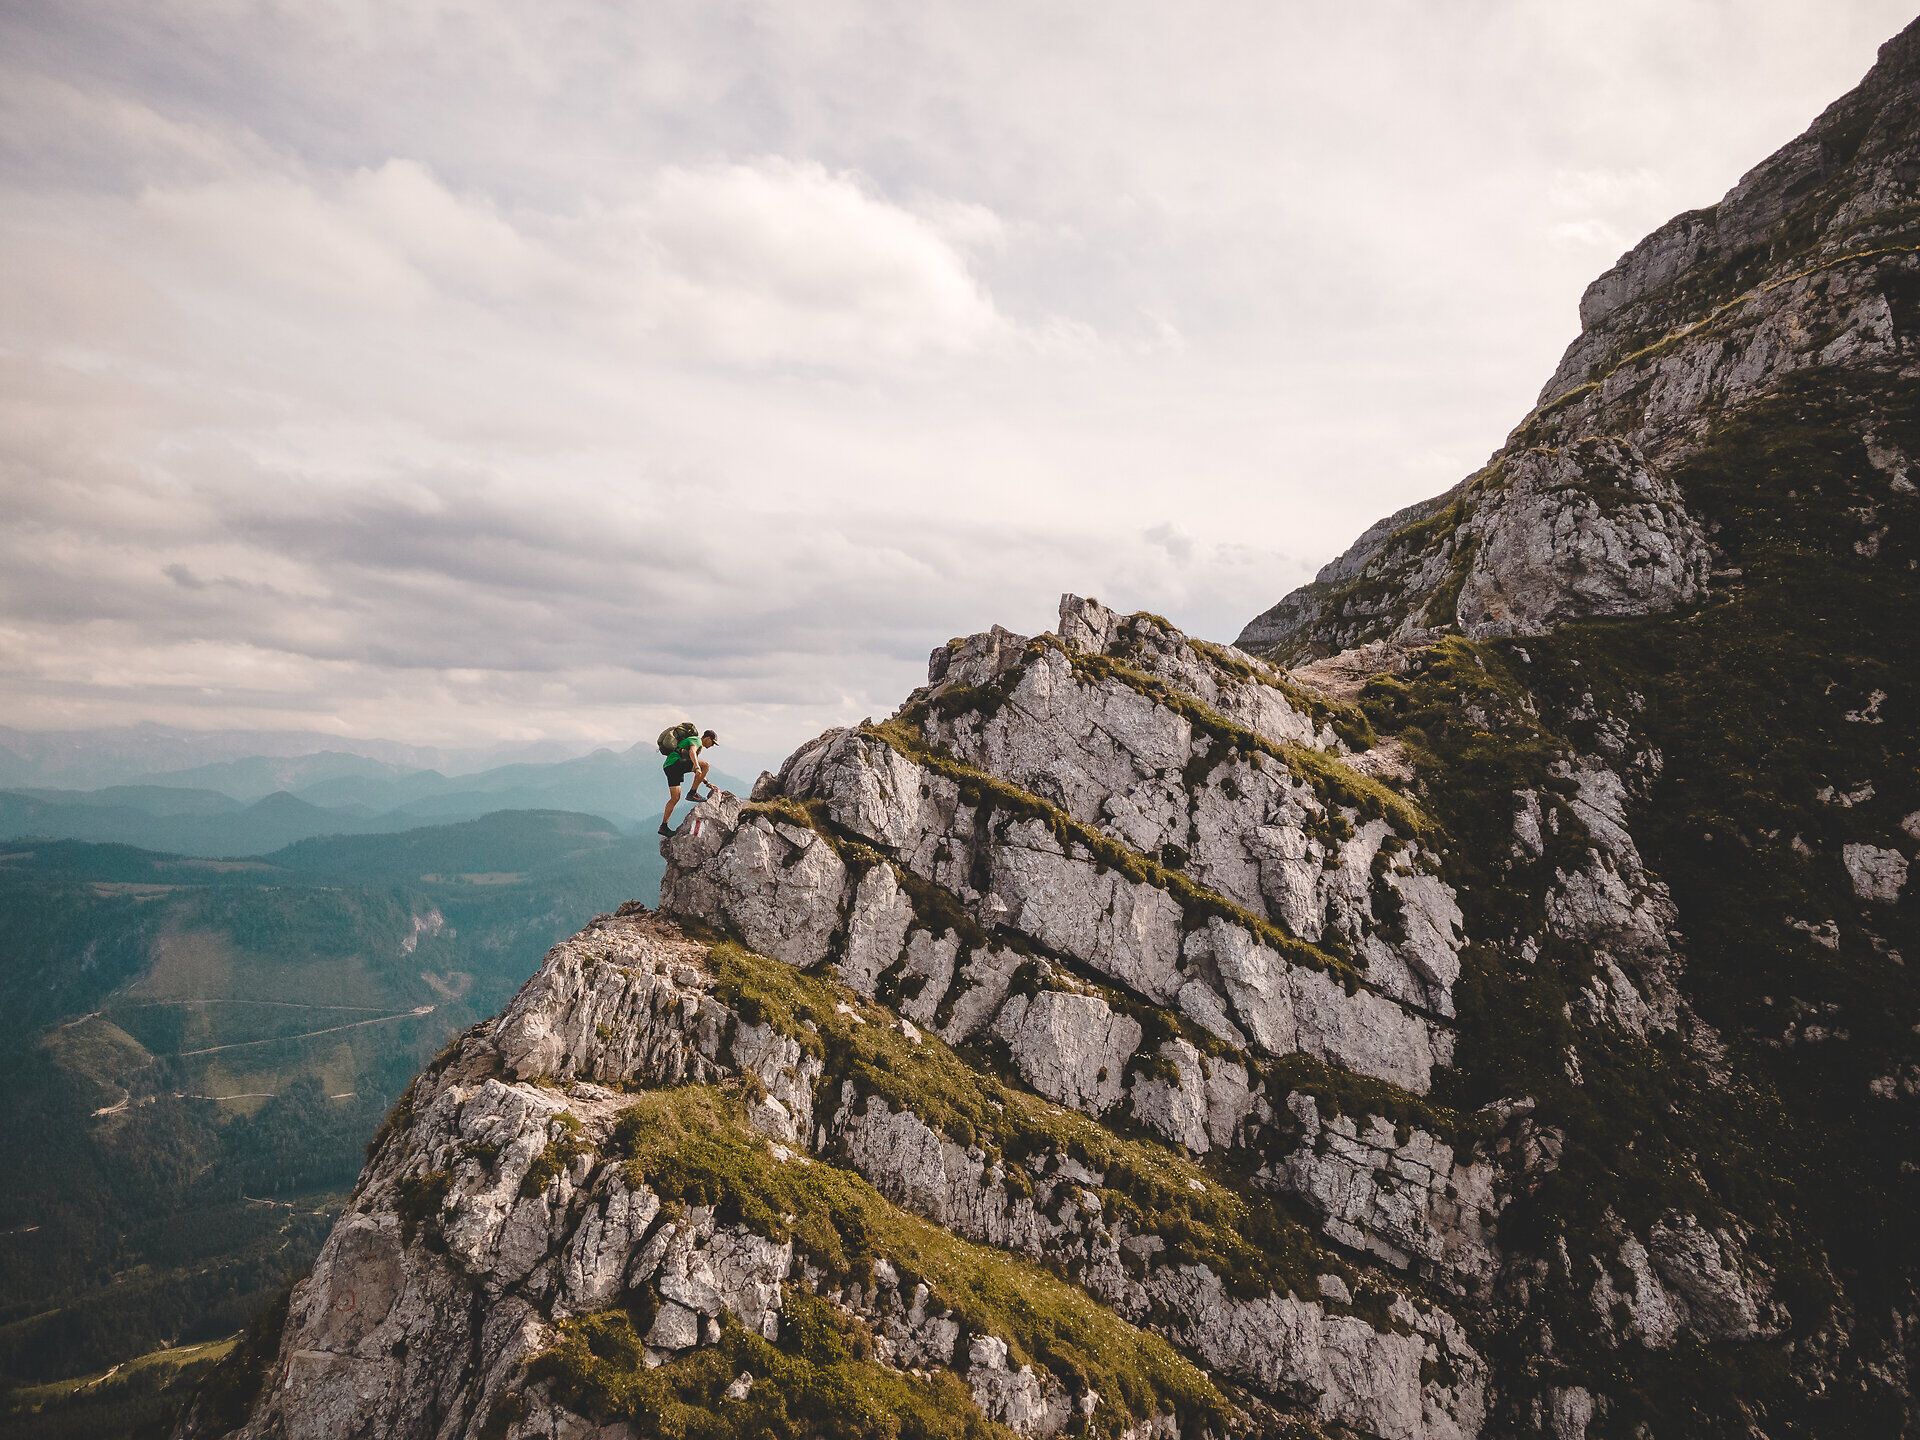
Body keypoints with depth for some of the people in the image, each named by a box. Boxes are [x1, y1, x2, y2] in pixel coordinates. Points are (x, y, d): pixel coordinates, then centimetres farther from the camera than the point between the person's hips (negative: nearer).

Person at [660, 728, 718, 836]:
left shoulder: (698, 746, 31)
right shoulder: (696, 740, 2)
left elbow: (697, 772, 34)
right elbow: (692, 752, -22)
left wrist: (707, 783, 29)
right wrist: (697, 767, -36)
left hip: (669, 766, 10)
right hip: (675, 762, -10)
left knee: (675, 798, 8)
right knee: (705, 765, -17)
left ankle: (664, 826, 8)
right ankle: (692, 793, -14)